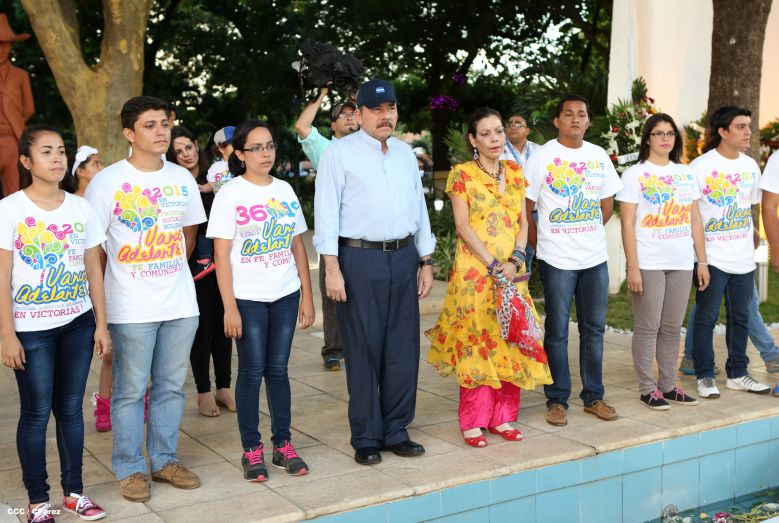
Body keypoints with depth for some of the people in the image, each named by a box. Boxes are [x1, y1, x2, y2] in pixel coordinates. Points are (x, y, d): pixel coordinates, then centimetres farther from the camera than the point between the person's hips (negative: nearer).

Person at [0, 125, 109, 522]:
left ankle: (74, 490, 23)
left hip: (77, 324, 3)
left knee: (71, 408, 10)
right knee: (36, 412, 3)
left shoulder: (80, 207, 4)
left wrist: (101, 325, 4)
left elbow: (93, 271, 7)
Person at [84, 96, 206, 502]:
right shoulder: (108, 181, -6)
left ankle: (165, 460, 26)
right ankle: (130, 468, 17)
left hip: (180, 302, 4)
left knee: (171, 386, 12)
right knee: (130, 390, 3)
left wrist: (168, 268, 10)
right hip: (131, 308, -4)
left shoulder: (182, 178, 7)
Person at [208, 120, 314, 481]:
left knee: (278, 369, 9)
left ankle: (283, 444, 18)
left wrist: (307, 296, 8)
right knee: (252, 371, 1)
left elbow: (298, 247, 11)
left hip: (285, 295, 4)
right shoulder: (229, 194, -4)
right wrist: (229, 307, -12)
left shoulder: (285, 190, 8)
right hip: (247, 298, -3)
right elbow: (222, 255, -7)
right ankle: (251, 450, 12)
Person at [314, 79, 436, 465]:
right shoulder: (340, 153, -2)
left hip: (404, 257, 5)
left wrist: (426, 262, 14)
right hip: (360, 259, -5)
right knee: (363, 351, 1)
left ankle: (395, 431, 21)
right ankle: (366, 438, 12)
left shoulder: (405, 153, 15)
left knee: (403, 348, 8)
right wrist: (332, 269, -13)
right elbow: (326, 211, -6)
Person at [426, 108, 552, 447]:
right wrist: (493, 265, -14)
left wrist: (515, 260, -7)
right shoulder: (462, 174, -3)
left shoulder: (514, 172, 11)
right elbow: (462, 226, -9)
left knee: (508, 341, 6)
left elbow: (523, 223, 9)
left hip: (512, 271, 5)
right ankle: (473, 421, 6)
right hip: (474, 270, -4)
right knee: (475, 342, -2)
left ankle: (502, 416, 17)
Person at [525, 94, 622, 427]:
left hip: (595, 258, 4)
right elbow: (525, 209, -3)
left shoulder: (599, 156, 8)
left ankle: (593, 396, 22)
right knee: (557, 331, 2)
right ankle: (557, 400, 12)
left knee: (594, 328, 10)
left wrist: (587, 234, 12)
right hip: (557, 260, -4)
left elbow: (607, 205, 17)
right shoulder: (542, 157, -4)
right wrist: (542, 243, 0)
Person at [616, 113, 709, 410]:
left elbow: (695, 220, 14)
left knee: (672, 327, 9)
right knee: (648, 327, 0)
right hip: (648, 264, -4)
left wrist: (702, 261, 8)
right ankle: (647, 389, 9)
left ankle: (668, 385, 18)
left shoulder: (686, 174, 12)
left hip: (682, 263, 4)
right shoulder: (635, 174, -2)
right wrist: (633, 268, -13)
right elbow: (628, 224, -7)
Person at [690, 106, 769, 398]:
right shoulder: (700, 166, -10)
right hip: (712, 258, -6)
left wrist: (752, 236, 17)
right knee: (706, 317, -1)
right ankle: (705, 376, 10)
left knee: (740, 317, 13)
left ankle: (737, 374, 24)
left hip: (744, 259, 6)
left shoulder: (751, 166, 9)